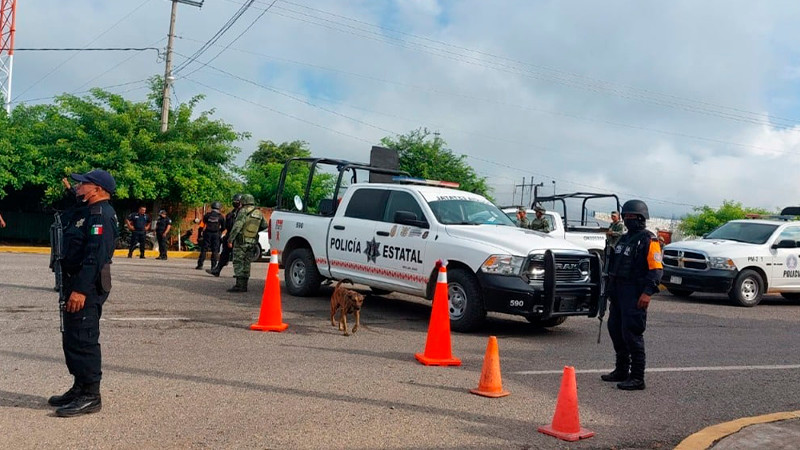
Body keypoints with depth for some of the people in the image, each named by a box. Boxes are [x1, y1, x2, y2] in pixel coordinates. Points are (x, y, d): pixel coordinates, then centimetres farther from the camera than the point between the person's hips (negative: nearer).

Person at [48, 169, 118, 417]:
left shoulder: (101, 215, -16)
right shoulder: (84, 211, 18)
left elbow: (95, 256, -26)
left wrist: (80, 289, -28)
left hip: (87, 287, -11)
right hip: (76, 284, 11)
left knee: (83, 340, -7)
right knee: (71, 338, 18)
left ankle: (90, 396, 1)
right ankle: (80, 388, 29)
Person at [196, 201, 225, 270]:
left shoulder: (207, 215, 1)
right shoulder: (221, 216, -1)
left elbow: (203, 224, 2)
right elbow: (223, 227, 3)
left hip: (207, 233, 1)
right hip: (216, 234, -1)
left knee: (203, 249, 6)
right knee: (215, 251, 4)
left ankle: (200, 265, 3)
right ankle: (213, 266, 2)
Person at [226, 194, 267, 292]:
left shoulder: (244, 211, -11)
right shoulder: (259, 213, 9)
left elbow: (237, 226, -17)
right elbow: (265, 226, 18)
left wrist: (230, 239, -13)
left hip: (241, 241, -7)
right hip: (252, 242, 7)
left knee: (238, 262, -5)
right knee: (246, 262, 13)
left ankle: (239, 285, -11)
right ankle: (244, 285, 14)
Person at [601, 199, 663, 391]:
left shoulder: (648, 240, -9)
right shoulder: (624, 238, 18)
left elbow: (656, 269, -16)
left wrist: (647, 292, -25)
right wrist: (611, 289, 20)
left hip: (635, 293, -9)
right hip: (619, 290, 9)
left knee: (632, 333, -9)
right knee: (615, 329, 13)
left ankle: (637, 378, -2)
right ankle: (621, 371, 26)